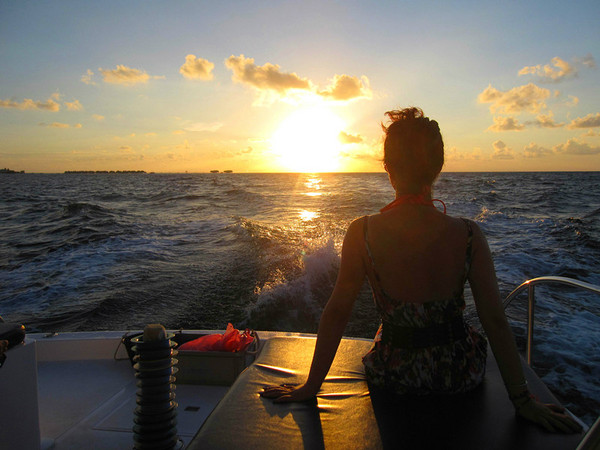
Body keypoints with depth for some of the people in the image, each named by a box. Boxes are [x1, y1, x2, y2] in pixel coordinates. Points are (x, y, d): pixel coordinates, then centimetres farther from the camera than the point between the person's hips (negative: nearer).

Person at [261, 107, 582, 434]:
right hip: (459, 377, 1)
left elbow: (336, 313, -15)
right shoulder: (468, 236, -19)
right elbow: (496, 323, -14)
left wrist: (310, 387, -3)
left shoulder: (362, 233, -20)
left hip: (393, 378, 0)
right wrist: (523, 401, -1)